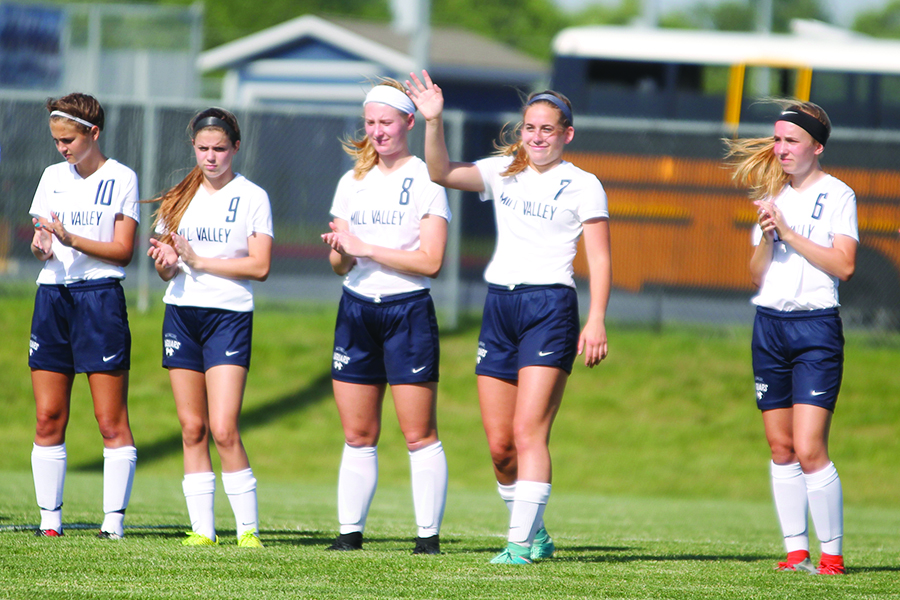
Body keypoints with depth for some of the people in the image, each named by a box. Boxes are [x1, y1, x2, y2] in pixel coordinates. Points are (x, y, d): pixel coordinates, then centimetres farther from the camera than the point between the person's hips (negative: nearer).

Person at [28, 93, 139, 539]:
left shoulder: (121, 179, 0)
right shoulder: (53, 177, 15)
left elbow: (123, 250, -4)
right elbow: (41, 237, 15)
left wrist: (71, 239, -17)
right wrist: (41, 247, -9)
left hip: (100, 297, -4)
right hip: (52, 296, 4)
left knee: (111, 421, -5)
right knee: (48, 419, 1)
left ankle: (114, 518, -2)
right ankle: (49, 519, 5)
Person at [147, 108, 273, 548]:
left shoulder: (253, 197, 0)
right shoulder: (181, 198, 12)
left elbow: (260, 266, -8)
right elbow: (167, 270, 14)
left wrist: (199, 260, -12)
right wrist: (165, 262, -9)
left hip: (229, 314, -4)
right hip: (181, 312, 4)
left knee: (223, 430, -13)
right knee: (192, 428, 3)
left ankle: (248, 530, -7)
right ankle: (202, 530, 5)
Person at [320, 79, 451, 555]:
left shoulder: (426, 181, -3)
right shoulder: (352, 182, 13)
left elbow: (430, 261, -11)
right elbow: (341, 265, 12)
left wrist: (366, 249, -14)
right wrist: (339, 252, -11)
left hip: (408, 309, -5)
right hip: (356, 309, 5)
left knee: (419, 434, -5)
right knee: (357, 435, 5)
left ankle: (428, 534, -2)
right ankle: (350, 531, 9)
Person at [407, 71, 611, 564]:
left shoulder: (582, 185, 2)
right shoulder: (503, 172, 14)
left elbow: (599, 259, -2)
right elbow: (442, 173, 1)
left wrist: (596, 320, -12)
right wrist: (434, 122, -13)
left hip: (549, 306, -5)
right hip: (499, 304, 5)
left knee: (528, 432, -15)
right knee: (499, 445, 4)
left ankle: (521, 542, -17)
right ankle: (535, 532, 20)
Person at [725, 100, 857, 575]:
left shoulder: (837, 195, -2)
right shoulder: (773, 197, 15)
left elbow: (844, 265, -13)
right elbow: (757, 276, 12)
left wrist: (790, 233, -14)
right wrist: (766, 236, -6)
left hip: (816, 327, -6)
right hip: (769, 326, 6)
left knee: (809, 449, -12)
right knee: (781, 448, 5)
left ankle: (832, 554, -4)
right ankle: (796, 550, 9)